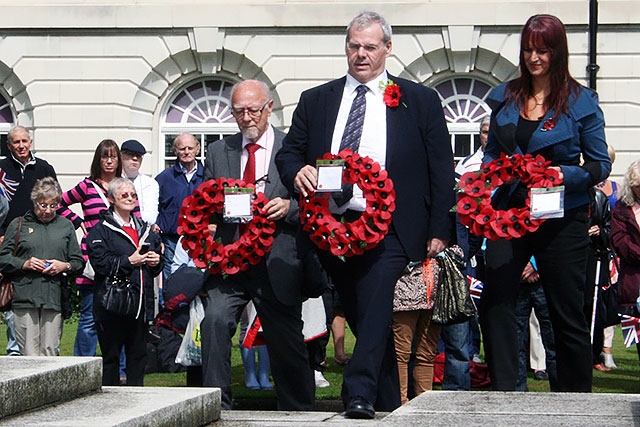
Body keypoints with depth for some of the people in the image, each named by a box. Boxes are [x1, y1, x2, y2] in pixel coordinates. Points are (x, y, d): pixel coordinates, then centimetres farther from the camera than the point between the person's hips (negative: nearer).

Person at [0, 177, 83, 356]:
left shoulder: (66, 226, 17)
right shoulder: (19, 225, 11)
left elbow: (79, 262, 17)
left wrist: (65, 266, -4)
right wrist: (24, 264, -9)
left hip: (55, 299, 2)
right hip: (25, 299, -2)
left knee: (50, 352, -1)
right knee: (29, 354, -6)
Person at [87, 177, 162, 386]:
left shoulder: (145, 229, 18)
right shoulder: (100, 230, -2)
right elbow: (100, 263, -14)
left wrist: (156, 261, 3)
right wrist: (129, 261, -15)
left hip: (141, 299, 6)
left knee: (138, 353, 8)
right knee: (111, 354, 0)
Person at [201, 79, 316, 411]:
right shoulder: (218, 152, 13)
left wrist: (290, 207, -17)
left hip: (277, 264, -2)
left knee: (287, 344, 7)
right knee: (215, 320, -23)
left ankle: (298, 412, 24)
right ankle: (217, 403, -16)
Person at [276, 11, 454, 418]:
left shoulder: (420, 101, 8)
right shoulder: (315, 101, 16)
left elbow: (442, 170, 5)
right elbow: (288, 152, 16)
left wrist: (439, 231, -2)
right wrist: (298, 171, -9)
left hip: (388, 228, -4)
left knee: (375, 303, -21)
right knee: (360, 315, 7)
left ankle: (360, 393, -26)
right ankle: (390, 401, 15)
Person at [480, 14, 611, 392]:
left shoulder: (581, 101, -2)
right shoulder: (505, 96, 9)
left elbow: (601, 165, -2)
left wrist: (565, 175, -19)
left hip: (562, 216, -3)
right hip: (510, 212, 3)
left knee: (567, 312, 4)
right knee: (495, 302, -8)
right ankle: (503, 394, -1)